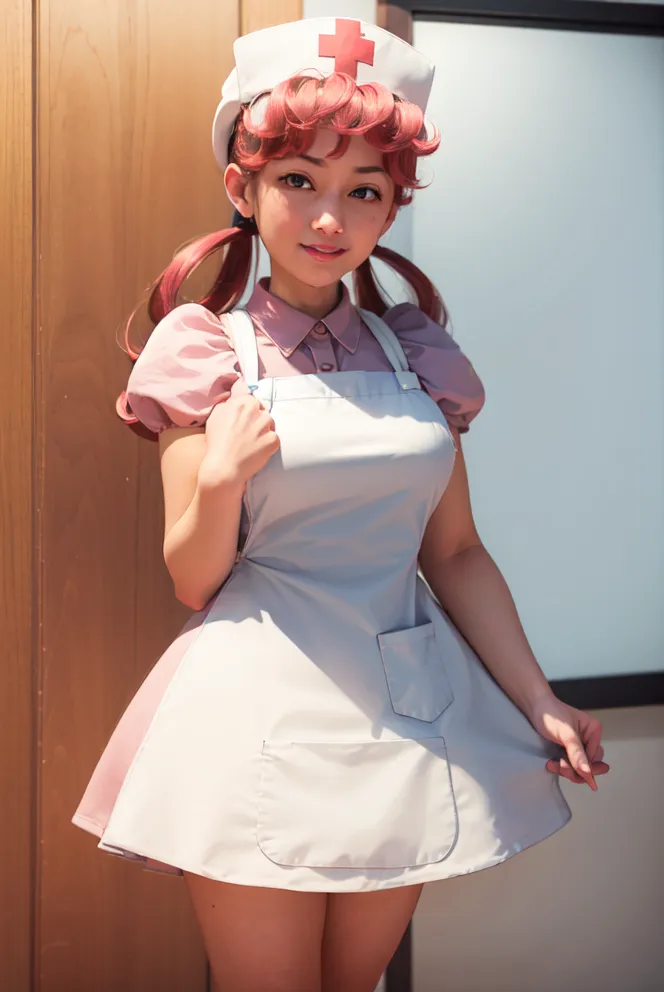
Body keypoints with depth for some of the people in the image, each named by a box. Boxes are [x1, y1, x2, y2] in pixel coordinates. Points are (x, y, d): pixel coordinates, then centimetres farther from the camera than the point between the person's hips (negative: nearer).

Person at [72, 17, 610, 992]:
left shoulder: (414, 352, 7)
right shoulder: (207, 352, -2)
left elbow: (456, 552, 9)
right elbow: (192, 578, -3)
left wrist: (539, 705, 2)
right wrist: (220, 481, -22)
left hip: (410, 714, 4)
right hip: (264, 716, -3)